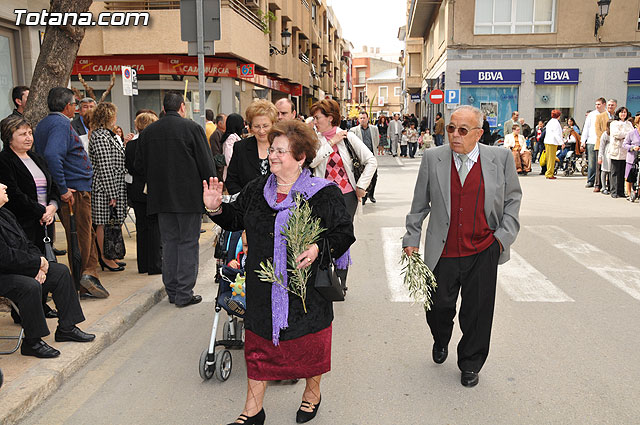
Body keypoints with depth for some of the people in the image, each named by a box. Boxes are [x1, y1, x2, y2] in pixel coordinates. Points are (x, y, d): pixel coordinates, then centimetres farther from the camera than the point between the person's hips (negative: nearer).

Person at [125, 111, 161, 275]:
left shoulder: (130, 145, 2)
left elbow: (128, 168, 7)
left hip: (136, 191, 5)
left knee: (141, 226, 12)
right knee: (154, 226, 2)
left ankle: (143, 264, 20)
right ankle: (154, 264, 5)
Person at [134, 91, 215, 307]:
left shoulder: (148, 131, 5)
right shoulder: (192, 128, -8)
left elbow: (139, 166, 9)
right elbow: (206, 163, -9)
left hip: (161, 197, 4)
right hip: (189, 196, -4)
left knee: (169, 242, 13)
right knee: (188, 243, 3)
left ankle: (172, 291, 19)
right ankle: (184, 294, 4)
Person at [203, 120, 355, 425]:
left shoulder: (324, 194, -8)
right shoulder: (256, 189, 7)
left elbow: (344, 232, -8)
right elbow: (235, 219, 16)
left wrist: (319, 248, -25)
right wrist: (216, 208, -3)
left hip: (306, 286, -4)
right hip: (263, 287, 4)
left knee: (309, 342, 13)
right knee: (258, 343, 13)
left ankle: (312, 392, 43)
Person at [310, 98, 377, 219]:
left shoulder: (348, 137, -2)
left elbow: (372, 161, -3)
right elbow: (311, 162, -16)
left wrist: (361, 186, -5)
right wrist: (331, 142, -12)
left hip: (348, 195, -1)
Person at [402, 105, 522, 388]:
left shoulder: (500, 158, -2)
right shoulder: (433, 158, -2)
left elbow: (513, 198, 9)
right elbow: (420, 204, 6)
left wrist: (504, 235, 0)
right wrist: (412, 238, 6)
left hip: (483, 253, 0)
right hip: (443, 252, 1)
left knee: (477, 312, 9)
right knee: (438, 306, 12)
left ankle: (470, 364, 34)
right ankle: (441, 341, 47)